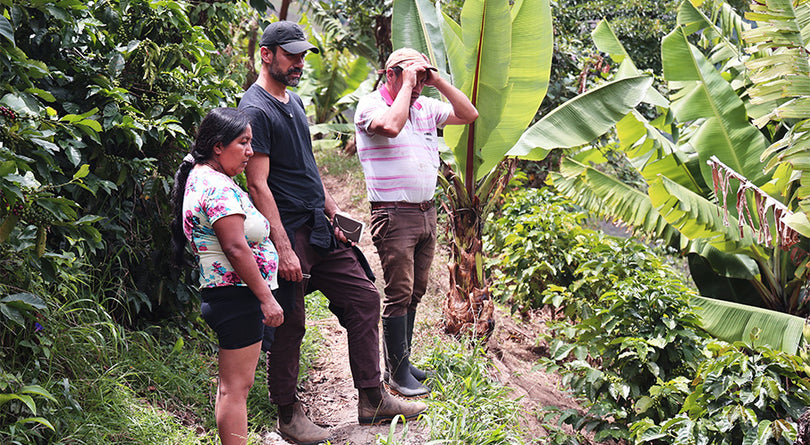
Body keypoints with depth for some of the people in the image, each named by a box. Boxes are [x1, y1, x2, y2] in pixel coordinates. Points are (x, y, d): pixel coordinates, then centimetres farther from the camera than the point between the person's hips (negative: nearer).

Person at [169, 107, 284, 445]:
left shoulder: (200, 177, 16)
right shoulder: (219, 187, -18)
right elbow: (236, 248, -23)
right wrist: (266, 298, -19)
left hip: (221, 294, 11)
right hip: (238, 294, -11)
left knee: (231, 384, 18)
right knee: (237, 385, -5)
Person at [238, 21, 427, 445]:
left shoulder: (293, 101, 16)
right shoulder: (256, 110, -13)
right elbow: (258, 185, -18)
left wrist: (334, 215, 18)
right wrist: (284, 249, -22)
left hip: (320, 229, 9)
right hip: (289, 233, -9)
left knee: (364, 298, 8)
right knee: (288, 325, 1)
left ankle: (372, 399, 17)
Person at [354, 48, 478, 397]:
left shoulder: (426, 107, 14)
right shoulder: (370, 105, -7)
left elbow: (469, 114, 13)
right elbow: (391, 125, -28)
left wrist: (439, 82, 5)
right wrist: (407, 86, -15)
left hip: (426, 212, 7)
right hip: (394, 216, -7)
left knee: (415, 292, 11)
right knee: (399, 294, -5)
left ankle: (401, 363, 22)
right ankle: (398, 373, 4)